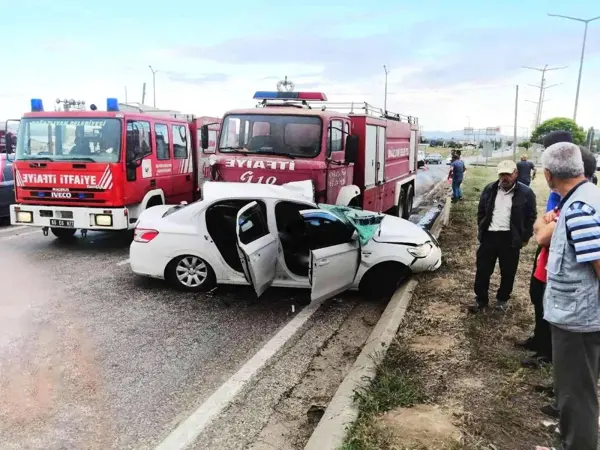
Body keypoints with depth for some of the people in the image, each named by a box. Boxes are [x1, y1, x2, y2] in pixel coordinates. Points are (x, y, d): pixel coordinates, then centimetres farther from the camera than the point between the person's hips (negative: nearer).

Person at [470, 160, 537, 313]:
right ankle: (481, 300, 20)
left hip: (510, 238, -2)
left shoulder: (525, 192, -5)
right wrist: (482, 230, 8)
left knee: (508, 272, 10)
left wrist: (525, 237, -2)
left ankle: (502, 299, 29)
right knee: (483, 270, 6)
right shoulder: (489, 189, 5)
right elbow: (481, 211, 14)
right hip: (489, 236, 3)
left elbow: (531, 217, 0)